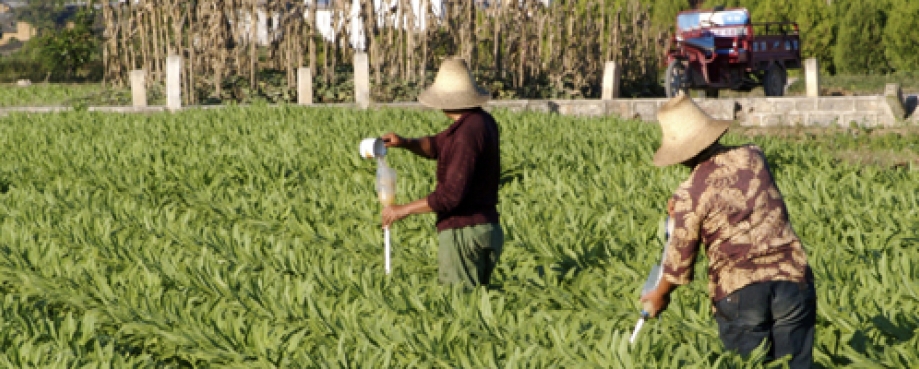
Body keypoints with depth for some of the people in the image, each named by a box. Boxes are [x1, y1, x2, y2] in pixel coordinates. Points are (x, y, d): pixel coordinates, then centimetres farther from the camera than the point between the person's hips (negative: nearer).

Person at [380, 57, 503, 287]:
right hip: (487, 230, 10)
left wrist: (403, 210, -14)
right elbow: (437, 146, 23)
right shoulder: (482, 121, 11)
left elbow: (451, 195, -23)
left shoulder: (468, 132, -19)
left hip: (464, 233, -10)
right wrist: (404, 143, 3)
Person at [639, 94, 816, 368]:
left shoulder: (689, 196, -7)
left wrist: (659, 295, 22)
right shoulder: (753, 157, 5)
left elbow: (680, 261, 2)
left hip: (738, 292, -3)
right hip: (792, 280, 3)